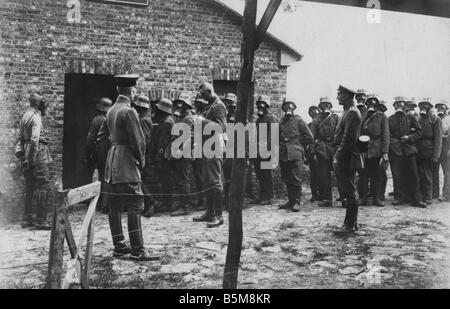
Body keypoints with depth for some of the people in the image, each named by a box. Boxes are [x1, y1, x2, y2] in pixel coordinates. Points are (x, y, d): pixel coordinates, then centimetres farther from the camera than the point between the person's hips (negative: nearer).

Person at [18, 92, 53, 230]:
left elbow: (21, 138, 20)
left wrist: (25, 158, 22)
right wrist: (33, 159, -21)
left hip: (26, 155, 10)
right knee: (45, 189, -4)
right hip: (38, 156, -10)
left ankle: (27, 220, 21)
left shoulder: (25, 115, 15)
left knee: (29, 189, 15)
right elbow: (35, 139, -24)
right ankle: (41, 221, -3)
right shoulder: (36, 116, -13)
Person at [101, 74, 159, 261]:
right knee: (135, 206, -7)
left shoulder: (111, 111, 13)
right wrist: (141, 160, -2)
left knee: (114, 207, 10)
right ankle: (137, 251, -6)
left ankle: (119, 247, 19)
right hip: (127, 164, -9)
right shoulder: (129, 111, -12)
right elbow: (137, 139, -15)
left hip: (112, 164, 9)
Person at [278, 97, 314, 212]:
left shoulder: (298, 120, 1)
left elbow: (310, 138, 4)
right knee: (286, 179, 8)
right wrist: (280, 148, 15)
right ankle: (290, 200, 19)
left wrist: (305, 149, 8)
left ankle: (297, 202, 2)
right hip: (283, 155, 5)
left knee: (296, 179, -7)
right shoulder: (281, 122, 13)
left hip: (295, 154, -5)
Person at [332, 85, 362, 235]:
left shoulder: (352, 113, -14)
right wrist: (338, 156, 16)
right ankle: (352, 223, 23)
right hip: (345, 157, 10)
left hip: (347, 158, -10)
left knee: (349, 192, -5)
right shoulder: (348, 111, 18)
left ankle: (350, 226, 2)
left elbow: (348, 138, -21)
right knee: (348, 191, 14)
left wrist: (339, 157, -20)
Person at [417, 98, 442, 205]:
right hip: (418, 152, 5)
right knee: (420, 175, 8)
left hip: (428, 152, -5)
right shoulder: (419, 120, 16)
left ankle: (428, 198, 6)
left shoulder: (436, 120, -2)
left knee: (427, 176, -2)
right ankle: (421, 196, 18)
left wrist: (436, 155, -16)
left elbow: (438, 139, -8)